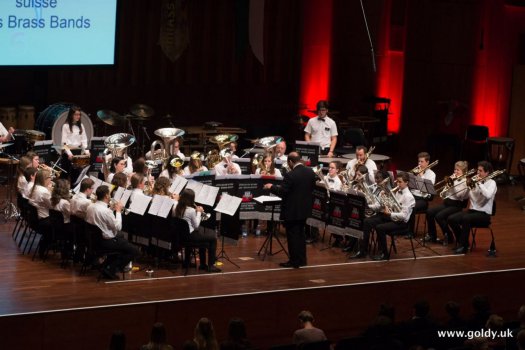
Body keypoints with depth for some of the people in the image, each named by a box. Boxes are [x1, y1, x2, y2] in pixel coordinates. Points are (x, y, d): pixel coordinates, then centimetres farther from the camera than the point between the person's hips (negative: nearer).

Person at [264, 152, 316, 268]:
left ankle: (294, 261, 6)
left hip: (292, 210, -7)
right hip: (304, 209, 7)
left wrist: (271, 187, -3)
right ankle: (302, 259, 23)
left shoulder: (290, 175, -22)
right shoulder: (310, 172, -1)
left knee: (293, 235, 2)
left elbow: (282, 192, -20)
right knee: (300, 234, 18)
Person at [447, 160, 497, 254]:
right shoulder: (475, 181, 12)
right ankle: (461, 242, 2)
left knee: (466, 218, -35)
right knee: (451, 219, -15)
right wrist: (469, 185, -7)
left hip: (484, 214, -6)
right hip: (472, 210, 6)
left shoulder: (491, 183, -3)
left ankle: (463, 246, -22)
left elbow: (488, 195, -25)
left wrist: (479, 183, -19)